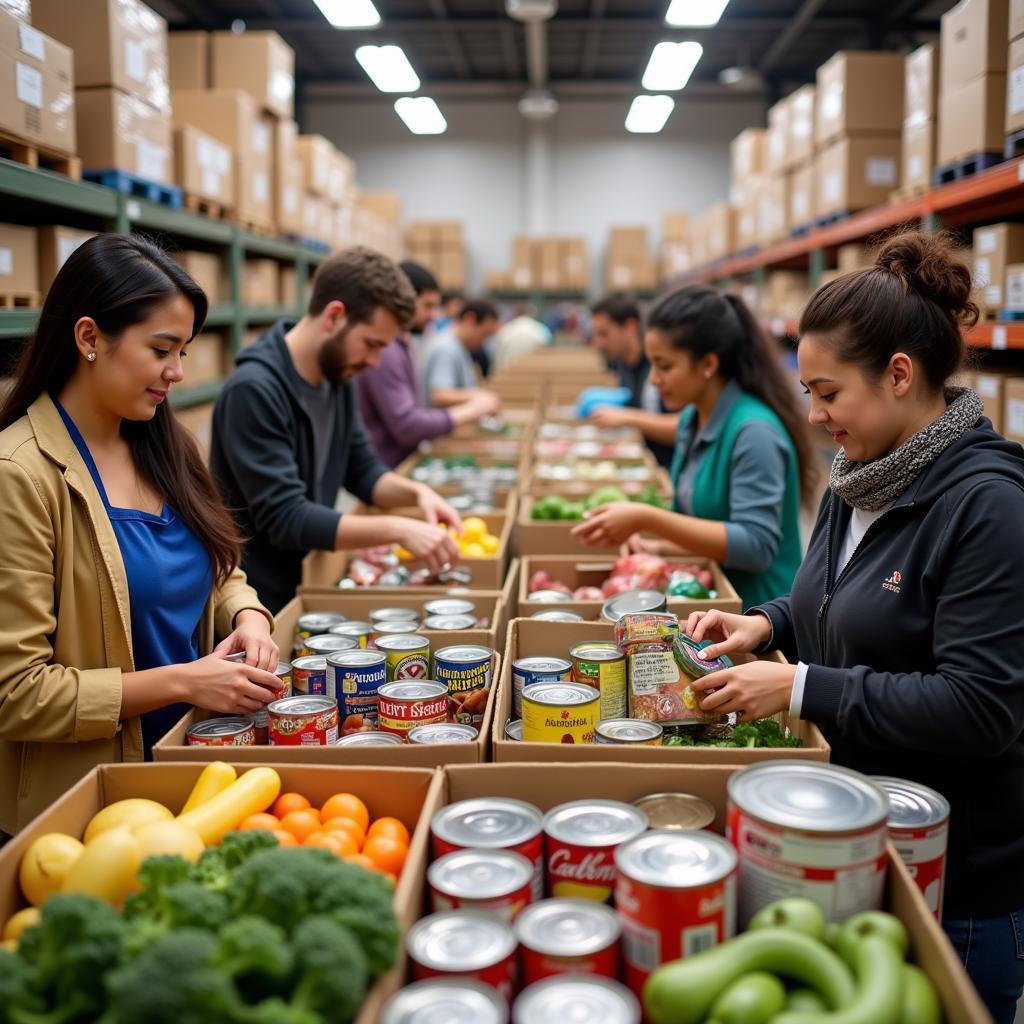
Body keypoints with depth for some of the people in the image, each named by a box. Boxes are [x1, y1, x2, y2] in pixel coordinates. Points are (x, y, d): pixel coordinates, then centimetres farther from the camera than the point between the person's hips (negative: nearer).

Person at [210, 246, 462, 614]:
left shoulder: (337, 376, 1)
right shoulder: (254, 390, -24)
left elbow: (362, 470, 10)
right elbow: (286, 520, -26)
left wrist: (416, 492, -9)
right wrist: (398, 529, -28)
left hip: (308, 586, 7)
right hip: (260, 602, -7)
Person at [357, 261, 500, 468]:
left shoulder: (404, 345, 12)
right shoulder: (384, 351, -17)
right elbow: (406, 426, -21)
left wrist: (467, 406, 4)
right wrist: (470, 411, -13)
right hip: (385, 472, -9)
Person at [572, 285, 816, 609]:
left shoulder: (754, 431, -17)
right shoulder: (691, 420, 5)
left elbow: (755, 546, -22)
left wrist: (646, 519, -24)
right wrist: (660, 546, -2)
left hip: (755, 613, -6)